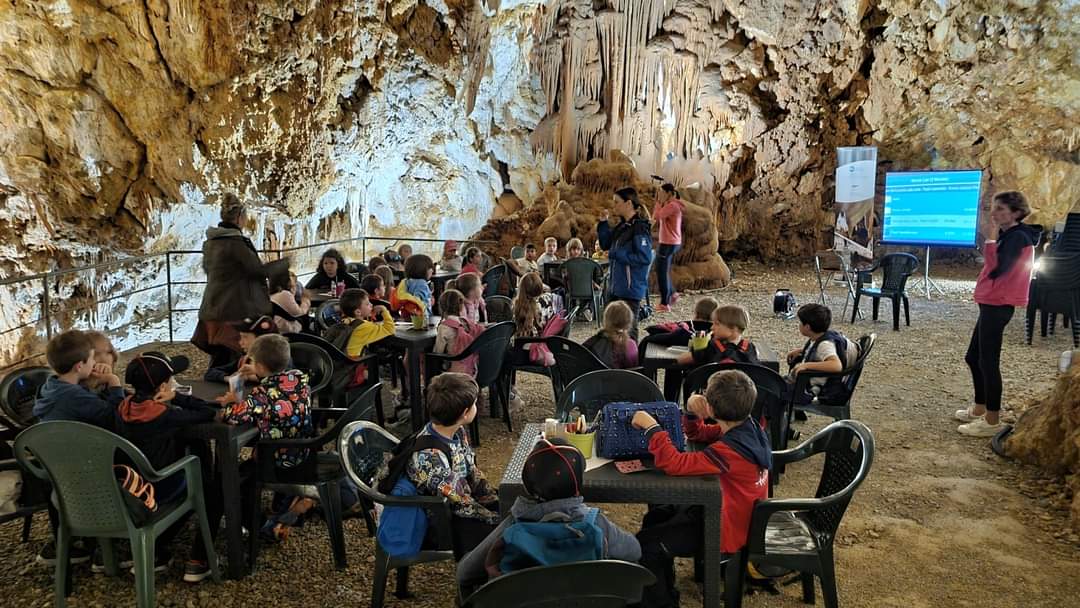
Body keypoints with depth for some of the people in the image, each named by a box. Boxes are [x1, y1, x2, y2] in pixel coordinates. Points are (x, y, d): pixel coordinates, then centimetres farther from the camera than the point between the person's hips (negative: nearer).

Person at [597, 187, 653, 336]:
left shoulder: (640, 228, -16)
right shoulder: (622, 226, 9)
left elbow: (645, 257, -23)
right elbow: (605, 245, 20)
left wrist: (616, 254, -18)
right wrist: (603, 223, 6)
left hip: (631, 288, -9)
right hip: (617, 286, 9)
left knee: (628, 328, 0)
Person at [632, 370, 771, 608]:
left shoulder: (730, 450, -35)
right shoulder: (748, 427, -6)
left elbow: (673, 463, -37)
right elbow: (698, 435, 10)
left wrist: (651, 427, -27)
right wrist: (692, 413, -10)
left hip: (726, 530, -10)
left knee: (645, 544, -11)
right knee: (655, 517, 22)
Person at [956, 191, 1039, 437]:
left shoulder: (1018, 237, -14)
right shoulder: (1009, 235, 17)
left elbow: (997, 269, -22)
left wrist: (987, 240, -14)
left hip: (998, 305, -11)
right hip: (993, 304, 11)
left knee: (988, 361, -7)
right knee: (973, 357, 17)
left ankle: (992, 421, 0)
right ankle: (979, 409, 27)